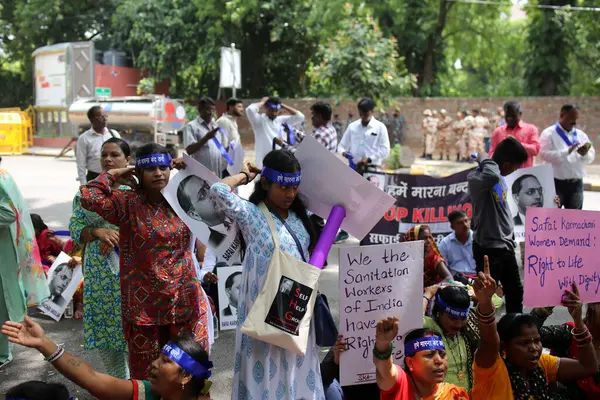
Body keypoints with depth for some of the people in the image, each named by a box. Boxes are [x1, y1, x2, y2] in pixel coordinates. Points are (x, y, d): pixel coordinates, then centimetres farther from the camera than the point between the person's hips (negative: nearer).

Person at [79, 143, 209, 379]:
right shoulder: (128, 203, -6)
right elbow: (89, 198, -20)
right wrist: (113, 175, -6)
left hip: (184, 299, 2)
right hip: (145, 302, -2)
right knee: (148, 370, 11)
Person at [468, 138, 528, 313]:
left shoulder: (499, 175, 8)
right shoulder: (476, 177, -21)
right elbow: (491, 176, -46)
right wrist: (484, 159, -26)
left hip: (505, 245, 9)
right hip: (488, 247, -9)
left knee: (515, 291, 20)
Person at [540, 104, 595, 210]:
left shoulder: (581, 134, 12)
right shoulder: (549, 133, -4)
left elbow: (591, 158, 9)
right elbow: (544, 154, -18)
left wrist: (585, 154, -14)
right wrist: (567, 151, -25)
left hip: (576, 183, 5)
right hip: (556, 183, -5)